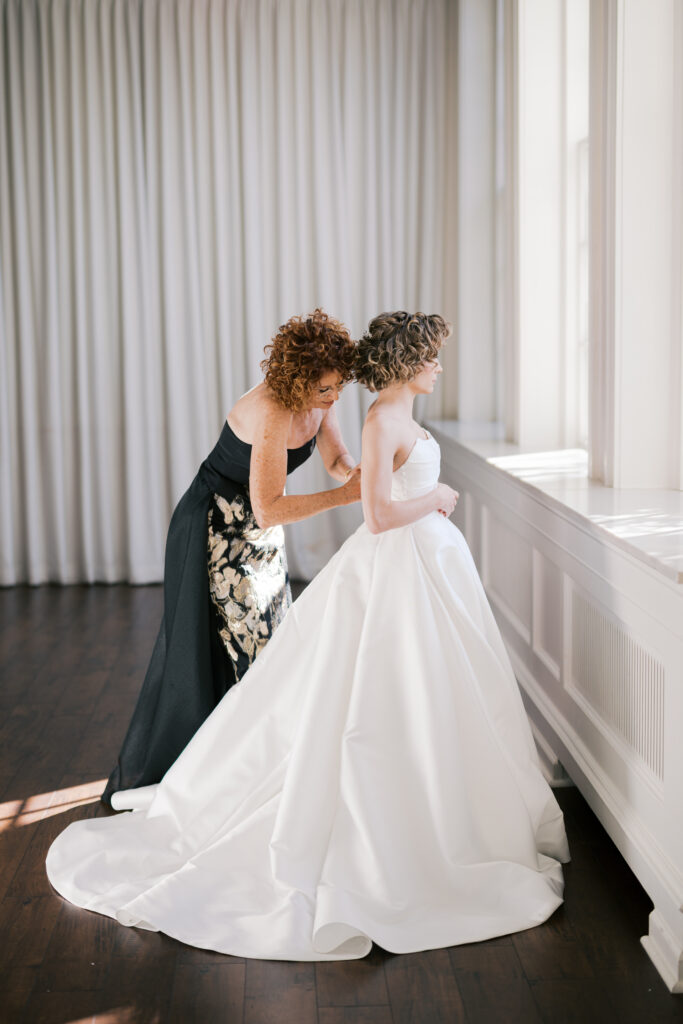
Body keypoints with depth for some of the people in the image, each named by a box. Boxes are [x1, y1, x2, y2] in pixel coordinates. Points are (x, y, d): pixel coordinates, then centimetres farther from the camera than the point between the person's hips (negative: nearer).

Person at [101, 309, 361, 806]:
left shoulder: (319, 397, -8)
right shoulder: (270, 411, -33)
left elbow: (337, 458, 4)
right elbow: (268, 508, -33)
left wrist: (359, 476, -18)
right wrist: (344, 495, -31)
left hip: (261, 536, 9)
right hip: (217, 533, -8)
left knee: (268, 644, 13)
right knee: (213, 651, 0)